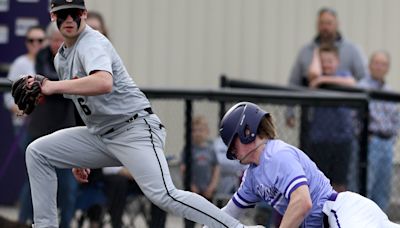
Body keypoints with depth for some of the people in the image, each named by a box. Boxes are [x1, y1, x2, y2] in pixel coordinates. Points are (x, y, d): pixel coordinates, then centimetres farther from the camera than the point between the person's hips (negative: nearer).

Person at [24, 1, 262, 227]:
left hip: (135, 128, -9)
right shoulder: (61, 57, 16)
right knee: (38, 153, 2)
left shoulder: (93, 43, -13)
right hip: (99, 135, 9)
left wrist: (53, 86, -31)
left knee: (163, 195, -25)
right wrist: (80, 155, 24)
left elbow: (103, 83, -35)